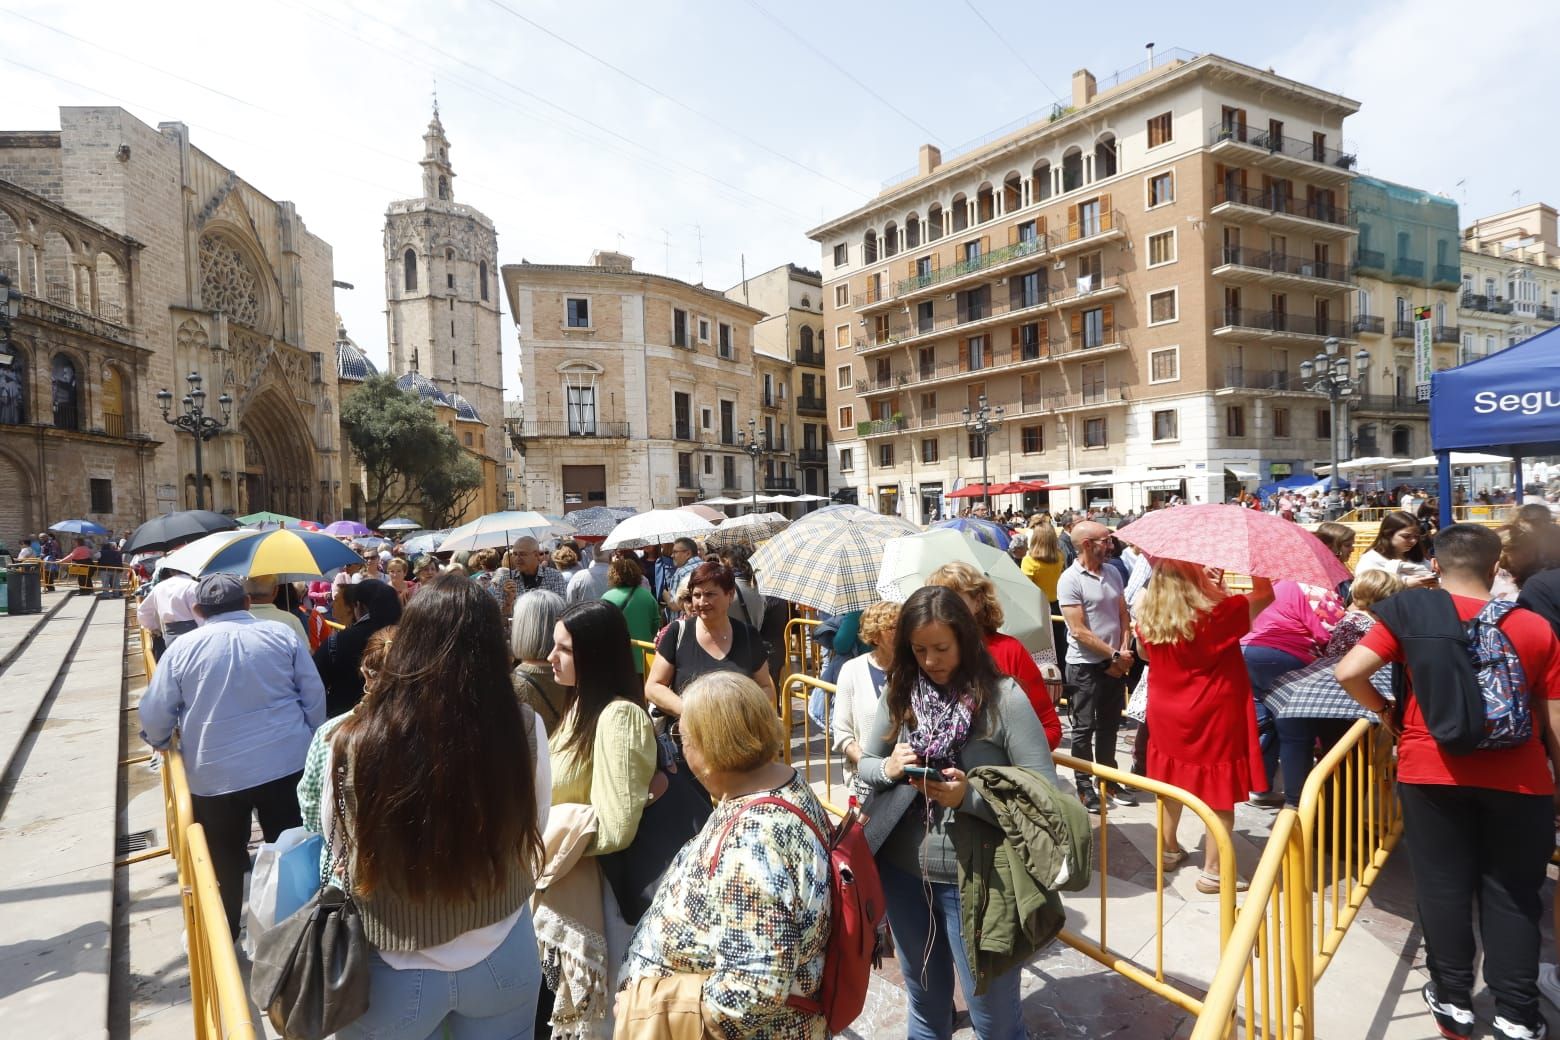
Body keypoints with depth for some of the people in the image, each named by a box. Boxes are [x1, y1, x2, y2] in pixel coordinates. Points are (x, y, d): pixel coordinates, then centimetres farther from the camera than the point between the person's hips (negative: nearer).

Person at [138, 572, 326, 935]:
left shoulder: (182, 648, -3)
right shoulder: (282, 634, -1)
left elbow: (155, 716, 1)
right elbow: (314, 696, 1)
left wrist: (160, 743, 24)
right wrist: (310, 744, 15)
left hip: (215, 773, 0)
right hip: (287, 763, 1)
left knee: (224, 861, 18)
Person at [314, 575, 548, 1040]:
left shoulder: (354, 743, -24)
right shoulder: (525, 729, -20)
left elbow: (338, 847, -5)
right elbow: (533, 834, -3)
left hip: (396, 972, 0)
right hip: (502, 959, 1)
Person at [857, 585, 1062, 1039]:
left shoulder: (1002, 698, -16)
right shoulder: (899, 693, -3)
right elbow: (864, 763, 7)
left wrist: (969, 797, -28)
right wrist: (887, 768, -15)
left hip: (975, 879, -4)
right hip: (904, 872, 4)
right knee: (924, 1000, 26)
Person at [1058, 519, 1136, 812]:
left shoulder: (1112, 573, 7)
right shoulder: (1070, 580, -15)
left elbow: (1123, 615, 11)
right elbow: (1079, 632, -18)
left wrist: (1125, 650, -4)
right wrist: (1114, 654, -13)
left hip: (1116, 664, 7)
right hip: (1086, 666, -6)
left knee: (1109, 726, 17)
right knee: (1084, 728, 5)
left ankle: (1108, 781, 31)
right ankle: (1085, 787, 17)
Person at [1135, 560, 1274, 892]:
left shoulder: (1148, 613, -6)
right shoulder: (1217, 612, -22)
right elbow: (1266, 594, -8)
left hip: (1165, 713, 6)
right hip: (1213, 716, -5)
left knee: (1171, 782, 22)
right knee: (1220, 793, 9)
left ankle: (1169, 850, 37)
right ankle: (1212, 872, 18)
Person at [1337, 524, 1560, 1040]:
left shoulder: (1410, 611, -5)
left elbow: (1349, 672, -13)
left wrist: (1386, 710, 6)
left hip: (1431, 770, -1)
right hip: (1518, 780, 1)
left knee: (1442, 886, 12)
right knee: (1512, 894, 14)